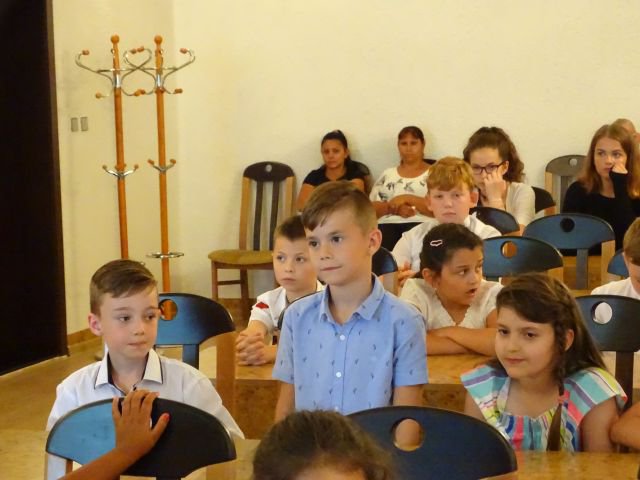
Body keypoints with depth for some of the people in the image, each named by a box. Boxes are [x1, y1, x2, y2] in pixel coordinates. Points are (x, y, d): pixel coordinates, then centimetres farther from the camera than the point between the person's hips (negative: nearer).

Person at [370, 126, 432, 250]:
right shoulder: (387, 174, 23)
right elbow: (370, 208, 14)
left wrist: (407, 199, -9)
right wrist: (394, 207, -5)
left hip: (420, 224, -2)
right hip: (387, 223, 2)